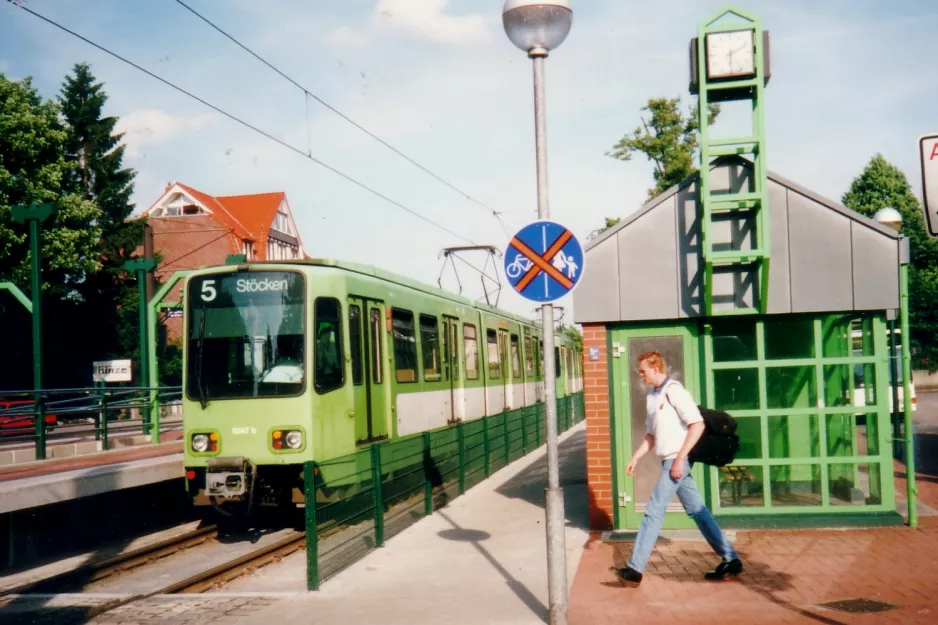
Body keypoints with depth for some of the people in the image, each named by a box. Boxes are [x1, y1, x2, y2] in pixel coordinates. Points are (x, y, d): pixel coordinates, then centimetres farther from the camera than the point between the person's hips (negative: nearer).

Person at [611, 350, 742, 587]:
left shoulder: (674, 390, -13)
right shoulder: (652, 396, 14)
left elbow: (697, 425, -19)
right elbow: (651, 434, 22)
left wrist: (679, 458, -21)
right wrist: (635, 457, 11)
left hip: (677, 461, -9)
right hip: (669, 461, 9)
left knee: (654, 511, -8)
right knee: (697, 511, 11)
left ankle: (635, 569, -6)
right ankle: (730, 559, 18)